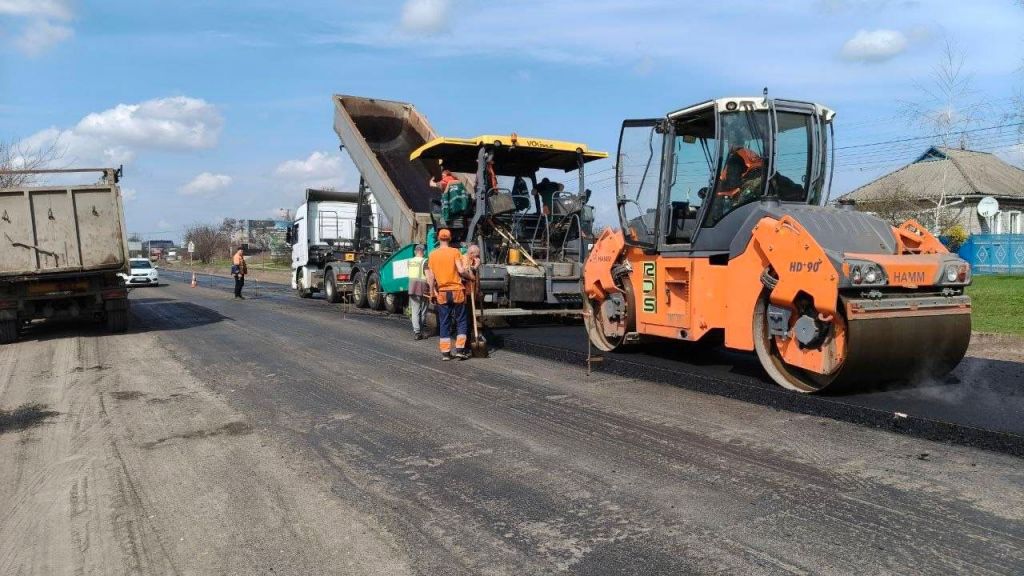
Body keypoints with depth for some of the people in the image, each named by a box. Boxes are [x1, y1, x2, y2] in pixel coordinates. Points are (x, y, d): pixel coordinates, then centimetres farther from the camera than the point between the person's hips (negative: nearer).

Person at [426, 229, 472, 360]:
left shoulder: (432, 254, 4)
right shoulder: (454, 252, -5)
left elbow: (431, 276, 4)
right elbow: (461, 270, -14)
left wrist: (432, 291, 12)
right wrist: (470, 276, 4)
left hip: (442, 292, 3)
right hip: (456, 290, -3)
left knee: (444, 323, 7)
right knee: (461, 321, 7)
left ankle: (445, 352, 7)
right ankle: (460, 349, 1)